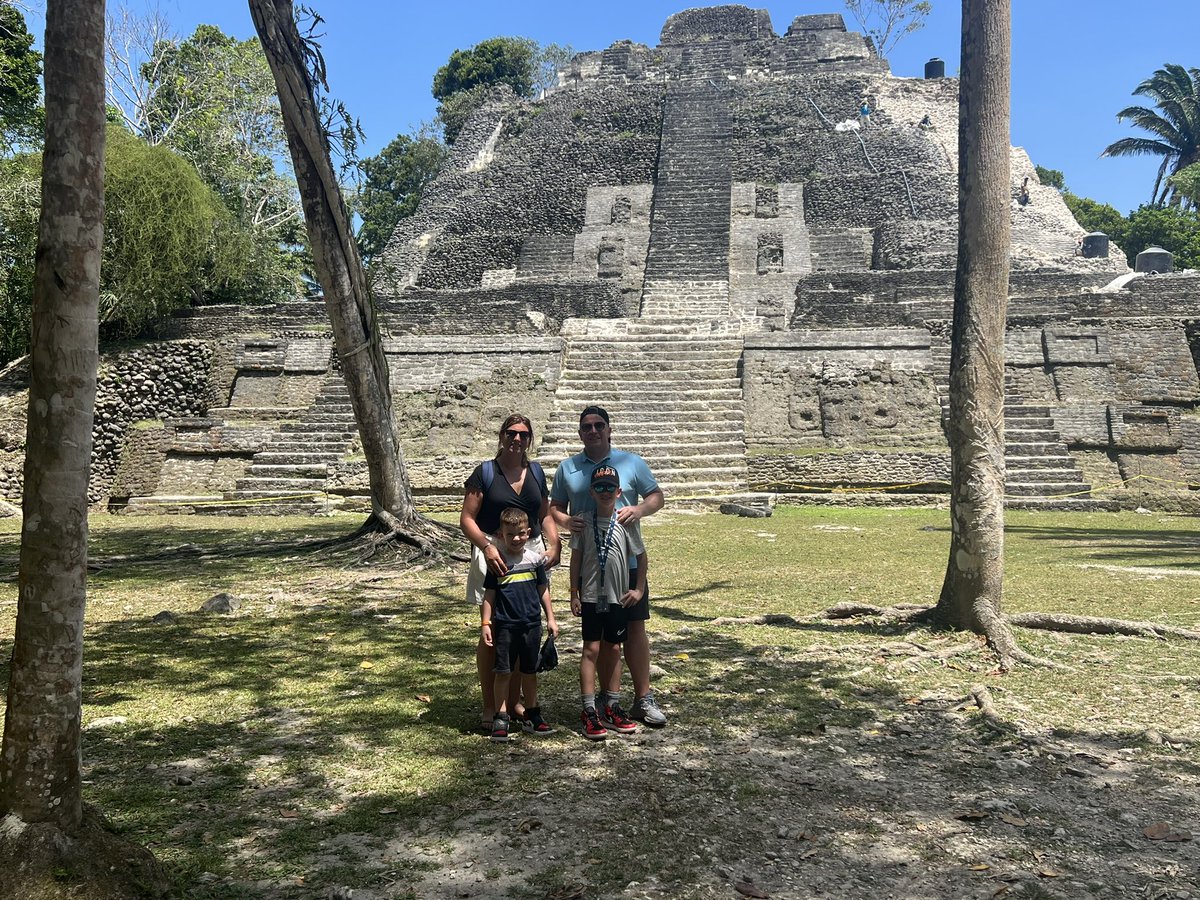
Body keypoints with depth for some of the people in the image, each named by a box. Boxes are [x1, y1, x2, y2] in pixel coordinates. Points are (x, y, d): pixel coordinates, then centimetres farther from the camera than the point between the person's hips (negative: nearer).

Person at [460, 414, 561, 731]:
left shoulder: (536, 472, 11)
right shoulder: (485, 472, -3)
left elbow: (545, 515, 16)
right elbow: (467, 518, -6)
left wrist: (554, 544, -2)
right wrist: (486, 547, -22)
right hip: (495, 556, -4)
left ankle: (514, 701, 25)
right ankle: (489, 707, 12)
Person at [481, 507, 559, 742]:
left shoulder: (535, 558, 3)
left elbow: (543, 590, 11)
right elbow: (489, 595, 0)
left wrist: (550, 618, 10)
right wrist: (485, 623, -5)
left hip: (531, 624, 3)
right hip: (504, 625, -2)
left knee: (530, 671, 12)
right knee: (503, 672, 1)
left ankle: (532, 715, 23)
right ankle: (501, 718, 10)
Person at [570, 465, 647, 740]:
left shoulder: (626, 522, -2)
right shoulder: (584, 522, -2)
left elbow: (641, 556, 6)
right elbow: (576, 558, 2)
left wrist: (639, 589, 3)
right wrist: (574, 594, 1)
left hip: (618, 597, 1)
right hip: (591, 596, -1)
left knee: (613, 649, 10)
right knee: (591, 649, -2)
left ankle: (612, 707, 22)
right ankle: (589, 711, 1)